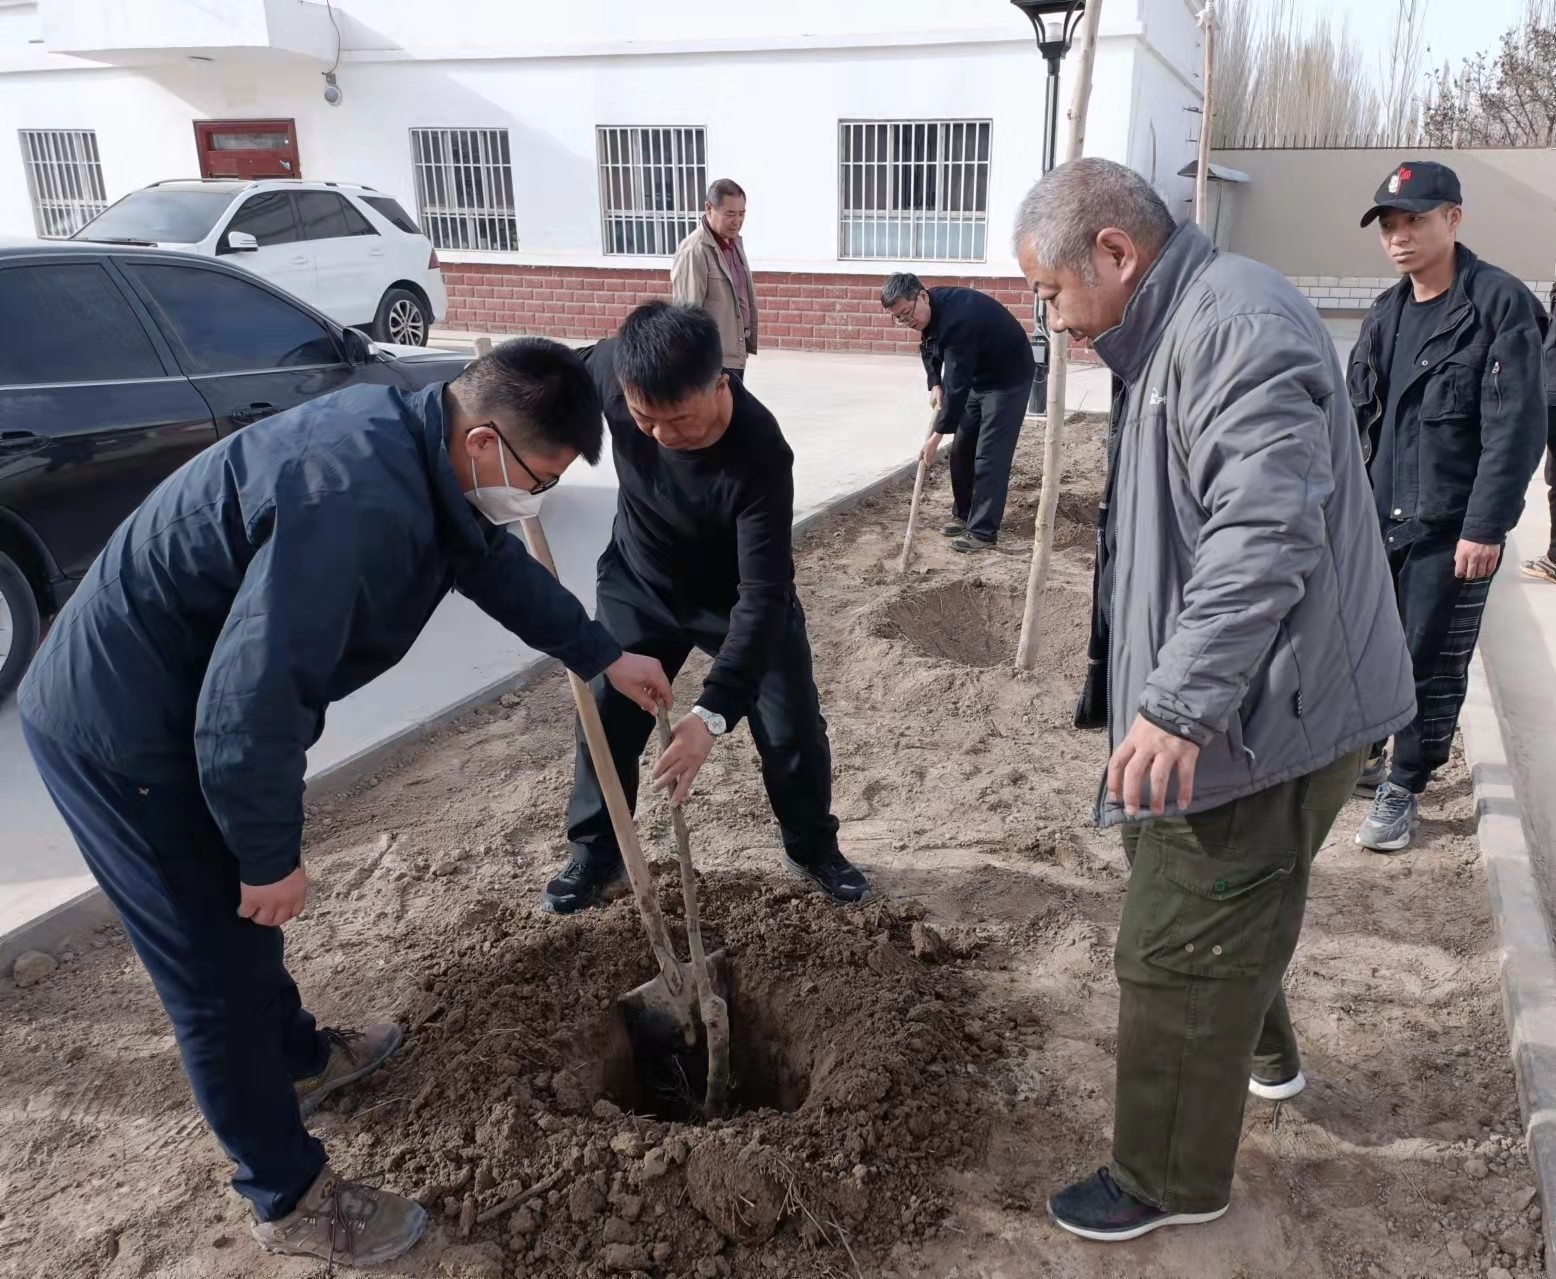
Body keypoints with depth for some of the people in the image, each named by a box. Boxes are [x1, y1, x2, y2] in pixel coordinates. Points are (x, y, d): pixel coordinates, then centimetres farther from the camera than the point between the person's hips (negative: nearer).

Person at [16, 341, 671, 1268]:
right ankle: (290, 1199, 23)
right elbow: (250, 703, -33)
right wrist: (271, 858, -18)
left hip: (181, 699, 10)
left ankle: (298, 1057, 52)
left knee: (245, 916, 28)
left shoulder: (417, 442, -2)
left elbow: (496, 563, 16)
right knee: (224, 964, 4)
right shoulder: (359, 502, -35)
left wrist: (603, 656, 23)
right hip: (124, 728, -10)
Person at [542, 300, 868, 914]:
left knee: (793, 730, 2)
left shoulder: (758, 455, -40)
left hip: (738, 596, -3)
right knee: (603, 720, 3)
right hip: (639, 587, 3)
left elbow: (764, 593, -41)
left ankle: (814, 847, 29)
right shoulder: (611, 368, -28)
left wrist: (713, 710, -47)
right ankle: (595, 856, 26)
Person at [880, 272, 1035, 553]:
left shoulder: (957, 319, -35)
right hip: (978, 377, 9)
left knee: (989, 456, -11)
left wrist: (937, 435, -32)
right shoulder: (932, 309, -7)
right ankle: (964, 514, 23)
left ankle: (983, 531, -7)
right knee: (961, 449, 10)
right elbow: (929, 348, 13)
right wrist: (935, 385, -4)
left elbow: (957, 385, -35)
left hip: (1008, 379, -9)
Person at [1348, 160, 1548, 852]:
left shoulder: (1501, 303, -9)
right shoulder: (1386, 314, 10)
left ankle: (1402, 789, 18)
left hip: (1451, 533, -5)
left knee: (1432, 665, 3)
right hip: (1377, 522, 6)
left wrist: (1486, 527, -18)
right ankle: (1361, 753, 34)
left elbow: (1517, 426, -14)